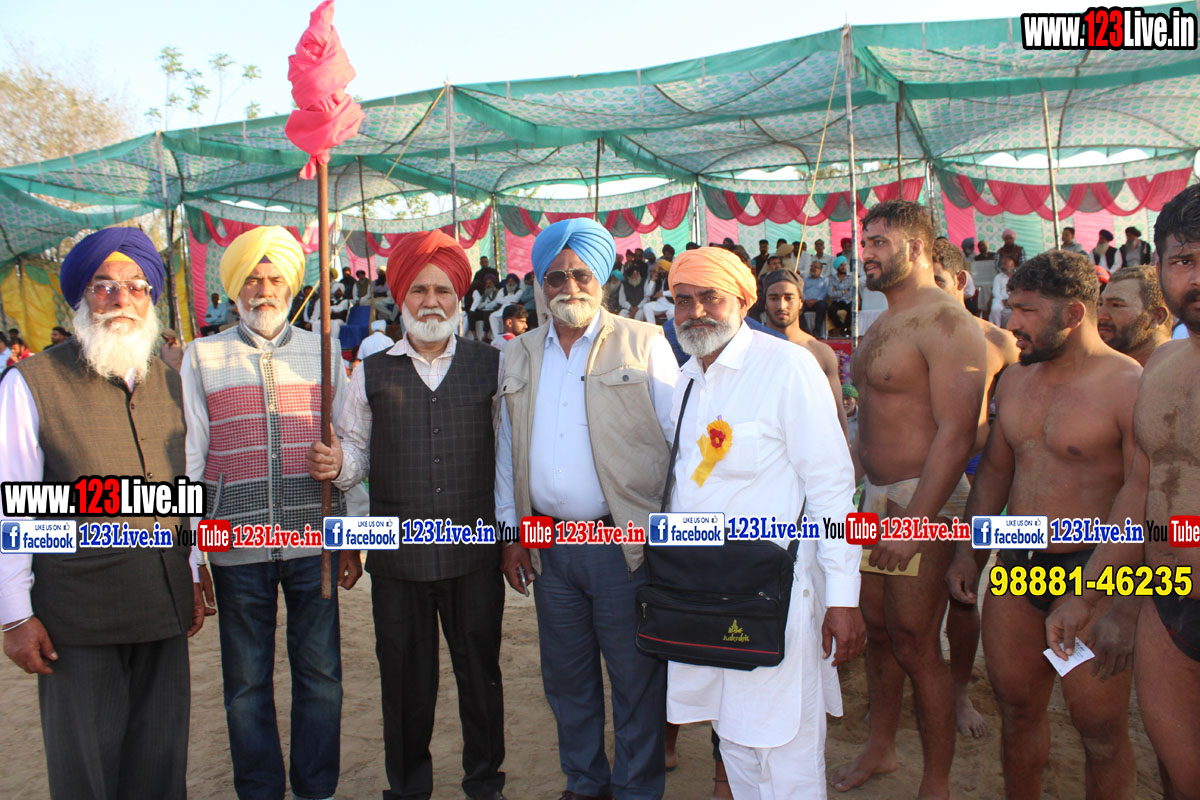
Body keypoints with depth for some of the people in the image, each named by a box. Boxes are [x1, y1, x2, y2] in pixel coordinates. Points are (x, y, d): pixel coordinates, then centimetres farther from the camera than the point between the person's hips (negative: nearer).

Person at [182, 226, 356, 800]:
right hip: (236, 543, 0)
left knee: (320, 672, 8)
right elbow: (187, 458, 7)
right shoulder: (202, 357, 6)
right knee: (247, 679, 10)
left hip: (314, 538, 1)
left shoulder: (321, 352, 8)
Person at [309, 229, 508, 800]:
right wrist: (335, 465, -12)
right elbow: (358, 452, 10)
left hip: (475, 551, 0)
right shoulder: (372, 373, 6)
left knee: (480, 670, 12)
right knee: (405, 678, 12)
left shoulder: (491, 366, 3)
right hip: (398, 554, 1)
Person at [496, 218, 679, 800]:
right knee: (566, 677, 16)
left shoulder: (644, 344, -2)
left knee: (636, 678, 6)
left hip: (625, 542, -4)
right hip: (551, 544, 4)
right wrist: (510, 531, 12)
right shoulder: (518, 356, 11)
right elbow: (507, 449, 15)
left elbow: (679, 439, -2)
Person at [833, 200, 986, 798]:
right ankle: (880, 749, 36)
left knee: (915, 646, 0)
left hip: (922, 502, -8)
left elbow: (957, 431, -23)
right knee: (877, 630, 17)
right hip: (875, 495, 9)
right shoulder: (881, 325, 14)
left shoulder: (945, 322, -16)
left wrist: (914, 520, -26)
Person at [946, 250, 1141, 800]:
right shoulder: (1014, 382, 8)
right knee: (1016, 708, 17)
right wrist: (967, 552, 15)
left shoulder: (1129, 386, -15)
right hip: (1015, 568, 6)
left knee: (1101, 730, 6)